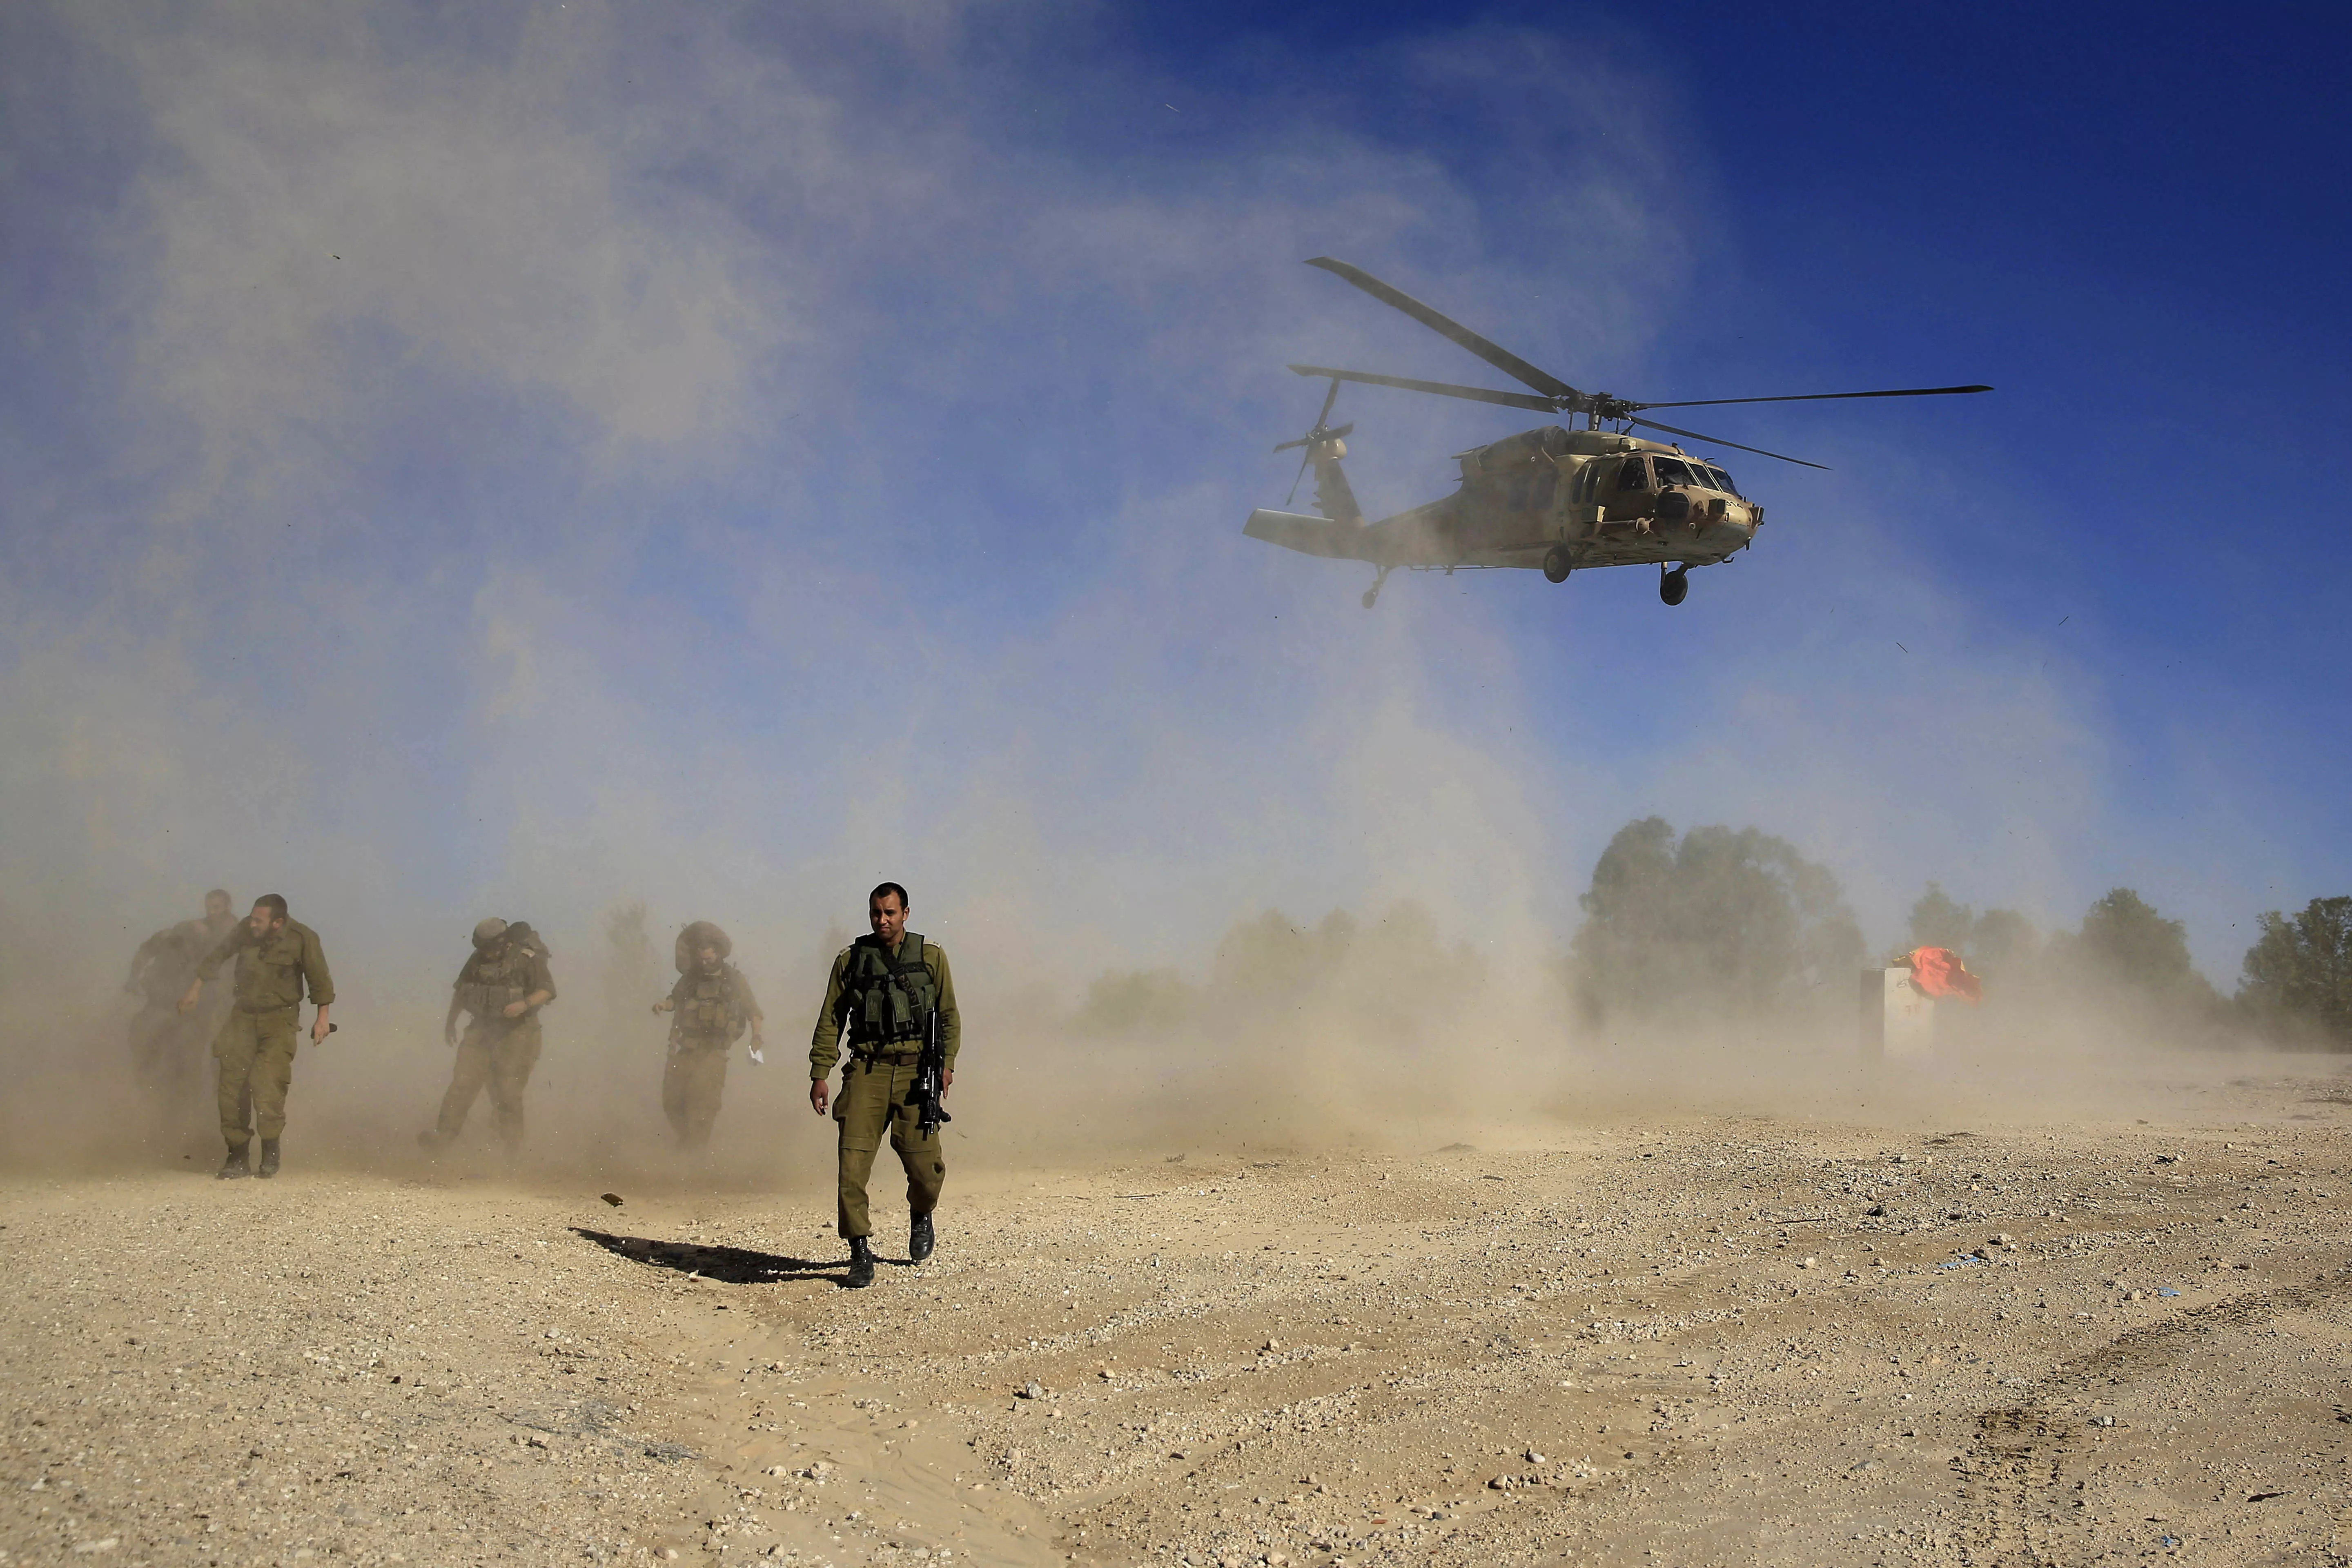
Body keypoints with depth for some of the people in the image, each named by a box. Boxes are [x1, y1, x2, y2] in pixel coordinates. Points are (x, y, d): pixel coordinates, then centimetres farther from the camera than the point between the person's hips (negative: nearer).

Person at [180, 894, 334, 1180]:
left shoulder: (302, 939, -15)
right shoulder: (245, 930, -6)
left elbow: (319, 978, -5)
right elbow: (217, 956, 11)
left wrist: (322, 1016, -8)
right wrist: (196, 989, 16)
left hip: (279, 1019, -4)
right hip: (244, 1016, 4)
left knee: (266, 1081, -18)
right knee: (231, 1085, -3)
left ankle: (271, 1152, 2)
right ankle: (237, 1157, 7)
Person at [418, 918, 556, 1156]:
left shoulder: (528, 959, -12)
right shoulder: (478, 959, 3)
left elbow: (547, 991, -14)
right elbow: (461, 989, 17)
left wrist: (525, 1004, -31)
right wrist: (450, 1021, 19)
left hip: (515, 1033, -5)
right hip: (481, 1029, 5)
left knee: (507, 1091, -4)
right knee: (462, 1082, -4)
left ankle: (512, 1146, 6)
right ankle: (443, 1133, -2)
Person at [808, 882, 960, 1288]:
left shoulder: (932, 957, 10)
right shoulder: (851, 960, 11)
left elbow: (949, 1016, 11)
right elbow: (830, 1020, 12)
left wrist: (946, 1063, -2)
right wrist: (819, 1075, 5)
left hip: (916, 1069, 0)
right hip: (866, 1070, 1)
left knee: (925, 1164, -4)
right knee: (853, 1162, -10)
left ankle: (921, 1217, 30)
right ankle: (860, 1254, 0)